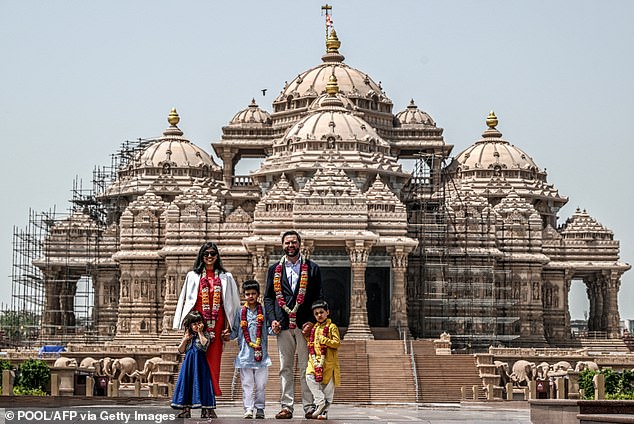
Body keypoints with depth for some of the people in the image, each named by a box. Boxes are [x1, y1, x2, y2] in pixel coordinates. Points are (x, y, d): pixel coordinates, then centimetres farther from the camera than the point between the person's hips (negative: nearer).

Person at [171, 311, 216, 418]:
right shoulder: (187, 336, 11)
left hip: (200, 363, -4)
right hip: (188, 363, 4)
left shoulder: (204, 335, -1)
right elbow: (181, 350, 9)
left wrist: (200, 332, -15)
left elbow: (205, 344, -21)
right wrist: (185, 340, -4)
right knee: (186, 384, 4)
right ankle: (186, 411, 9)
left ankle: (205, 411, -4)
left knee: (201, 384, -7)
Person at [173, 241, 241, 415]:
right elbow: (186, 302, 8)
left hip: (216, 325, 1)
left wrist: (228, 328, 2)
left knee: (213, 363, -2)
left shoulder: (225, 277, 12)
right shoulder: (193, 276, 10)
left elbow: (230, 304, 10)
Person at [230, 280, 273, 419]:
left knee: (261, 383, 4)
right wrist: (228, 336, -7)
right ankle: (248, 408, -1)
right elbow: (235, 331, 11)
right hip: (245, 353, 0)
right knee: (247, 383, -1)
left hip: (261, 353, 0)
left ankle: (260, 408, 12)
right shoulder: (240, 312, 8)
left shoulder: (264, 311, 6)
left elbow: (268, 328, 7)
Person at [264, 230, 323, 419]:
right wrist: (272, 319, -2)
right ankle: (286, 406, 5)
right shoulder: (274, 269, 12)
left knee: (307, 368, -1)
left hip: (305, 325, -2)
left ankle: (309, 406, 1)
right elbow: (268, 297, 13)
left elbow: (319, 297, 5)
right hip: (283, 325, 2)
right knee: (285, 368, 3)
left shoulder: (312, 268, 7)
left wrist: (312, 320, -7)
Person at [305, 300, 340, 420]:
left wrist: (324, 340, -17)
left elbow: (337, 342, -9)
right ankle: (321, 401, -12)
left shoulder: (332, 327, -1)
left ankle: (325, 411, 8)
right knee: (309, 377, -18)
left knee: (327, 386, 0)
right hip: (314, 360, 5)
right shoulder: (314, 328, 17)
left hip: (328, 361, -5)